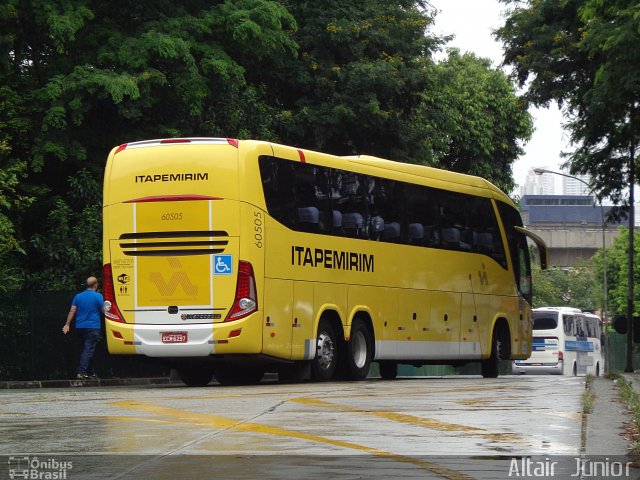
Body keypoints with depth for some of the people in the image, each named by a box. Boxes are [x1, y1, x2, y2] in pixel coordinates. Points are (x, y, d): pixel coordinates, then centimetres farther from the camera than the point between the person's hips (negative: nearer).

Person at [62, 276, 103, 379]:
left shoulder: (78, 296, 7)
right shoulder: (98, 296, -7)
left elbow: (72, 311, 6)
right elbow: (104, 311, -6)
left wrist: (67, 324, 8)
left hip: (80, 327, 5)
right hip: (93, 327, -5)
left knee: (85, 350, 14)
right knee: (88, 350, -8)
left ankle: (91, 373, 20)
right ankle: (81, 372, -19)